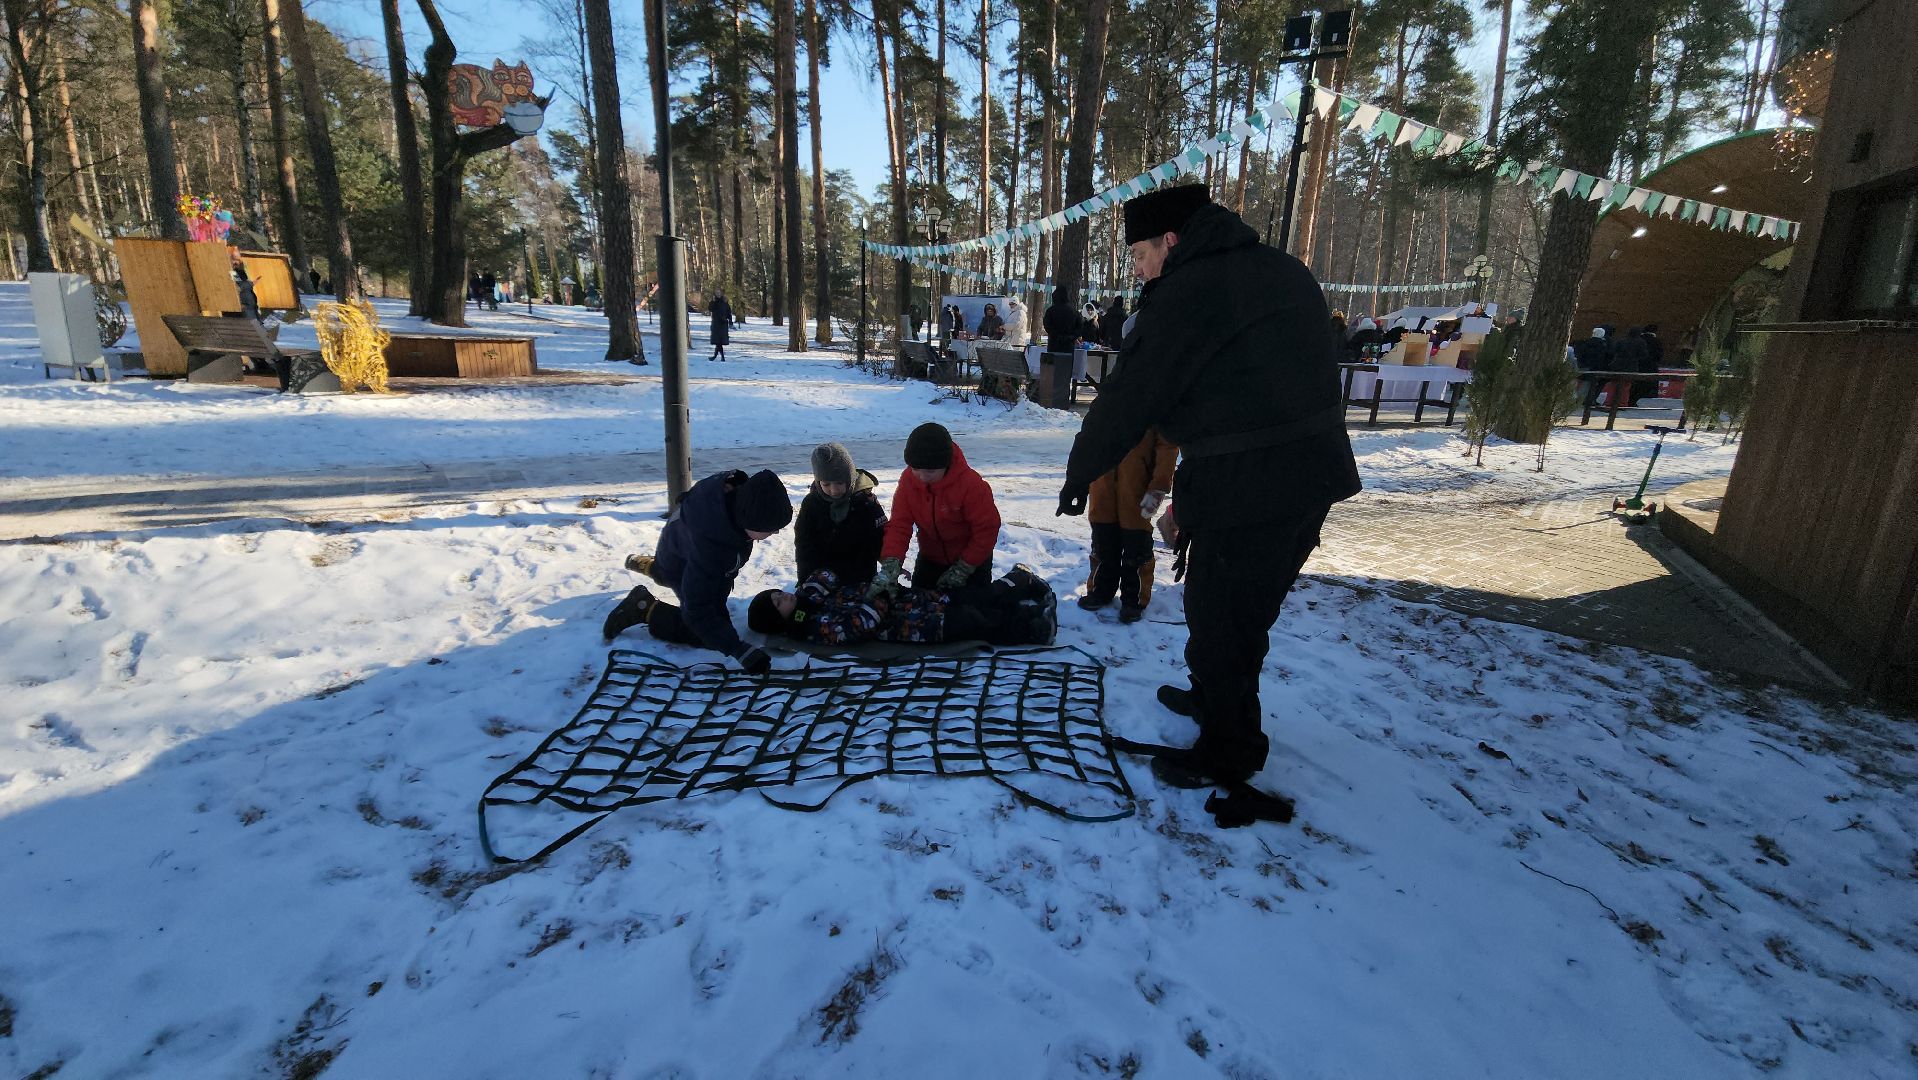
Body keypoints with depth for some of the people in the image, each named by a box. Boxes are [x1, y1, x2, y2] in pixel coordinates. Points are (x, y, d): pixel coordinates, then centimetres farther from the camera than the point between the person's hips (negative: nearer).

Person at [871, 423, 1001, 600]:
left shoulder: (971, 484, -30)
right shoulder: (908, 480, -19)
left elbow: (986, 530, -23)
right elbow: (899, 525, -21)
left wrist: (962, 569, -19)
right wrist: (890, 566, -35)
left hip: (971, 560, -4)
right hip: (930, 559, 4)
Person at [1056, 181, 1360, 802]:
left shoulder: (1186, 293, -13)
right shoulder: (1284, 272, 14)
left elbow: (1131, 397, -12)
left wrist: (1081, 472, 0)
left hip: (1245, 487, -9)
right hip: (1314, 473, 9)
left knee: (1217, 617, 6)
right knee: (1248, 608, 24)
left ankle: (1226, 756, 21)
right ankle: (1214, 698, 45)